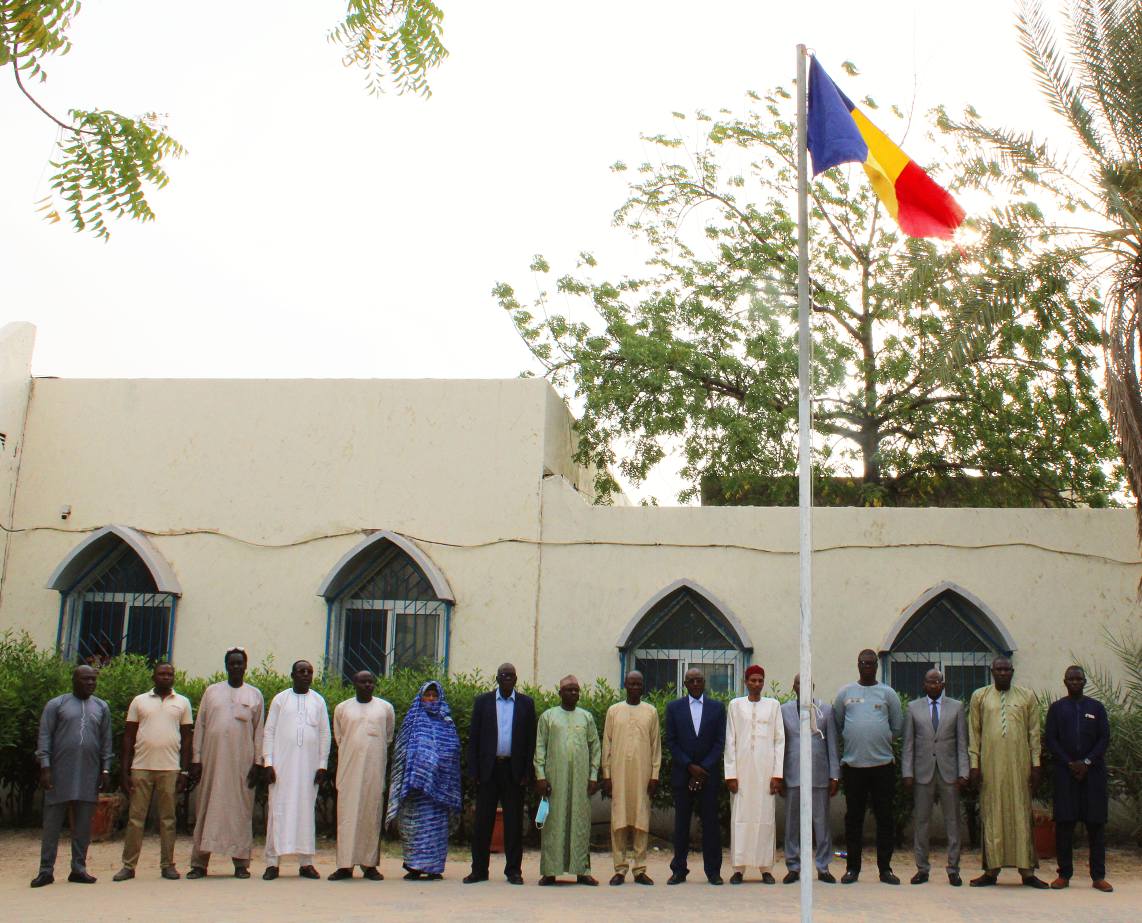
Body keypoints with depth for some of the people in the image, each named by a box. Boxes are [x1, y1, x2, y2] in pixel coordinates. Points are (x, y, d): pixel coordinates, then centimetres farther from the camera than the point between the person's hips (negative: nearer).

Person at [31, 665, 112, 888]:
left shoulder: (101, 707, 14)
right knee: (52, 823, -1)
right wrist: (45, 767, -9)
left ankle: (79, 869, 12)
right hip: (60, 774, -3)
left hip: (89, 776, 3)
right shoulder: (56, 705, 4)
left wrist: (106, 769, 5)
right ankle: (46, 870, 4)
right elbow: (44, 737, 0)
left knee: (83, 825, 5)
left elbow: (106, 741, 13)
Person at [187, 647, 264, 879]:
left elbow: (259, 731, 7)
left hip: (242, 762, -1)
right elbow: (200, 726, 9)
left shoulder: (255, 695, 9)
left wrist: (257, 763, -1)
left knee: (241, 810, 0)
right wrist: (196, 759, 1)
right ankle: (199, 862, 7)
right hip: (213, 760, 1)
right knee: (207, 808, 2)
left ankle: (241, 863, 6)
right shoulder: (212, 691, 11)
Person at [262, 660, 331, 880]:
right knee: (278, 810, -3)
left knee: (306, 811, 2)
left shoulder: (318, 701, 12)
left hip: (309, 766, 1)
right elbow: (269, 731, 5)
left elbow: (325, 734, 10)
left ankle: (305, 862, 6)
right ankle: (272, 862, 0)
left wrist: (323, 764, 2)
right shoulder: (280, 699, 8)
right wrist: (268, 762, -5)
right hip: (282, 763, -1)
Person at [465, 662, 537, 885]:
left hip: (514, 769, 0)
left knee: (514, 821, 3)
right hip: (488, 768, 0)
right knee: (483, 820, 2)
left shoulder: (526, 703, 7)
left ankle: (513, 870, 11)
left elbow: (531, 739, 5)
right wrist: (474, 771, -2)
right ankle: (479, 869, 10)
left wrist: (527, 773, -2)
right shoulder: (483, 701, 7)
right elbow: (474, 737, 5)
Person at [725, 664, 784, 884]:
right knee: (740, 817, -3)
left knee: (766, 817, -1)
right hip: (742, 769, 0)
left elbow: (779, 740, 7)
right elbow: (730, 741, 5)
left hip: (766, 770, 1)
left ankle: (766, 868, 5)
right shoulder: (735, 705, 8)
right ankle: (739, 868, 1)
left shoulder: (773, 705, 10)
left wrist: (777, 774, -1)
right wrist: (731, 774, -3)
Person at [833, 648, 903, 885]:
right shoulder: (845, 692, 7)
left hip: (883, 763, 0)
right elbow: (837, 724, 13)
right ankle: (852, 867, 12)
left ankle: (885, 868, 11)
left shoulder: (888, 693, 7)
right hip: (853, 764, 0)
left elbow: (898, 726, 11)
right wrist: (854, 739, 7)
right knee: (853, 818, 5)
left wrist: (880, 739, 6)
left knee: (884, 817, 3)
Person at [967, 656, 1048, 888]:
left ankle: (1027, 871, 6)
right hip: (990, 764, 0)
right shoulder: (979, 696, 8)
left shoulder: (1027, 696, 8)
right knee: (991, 814, 1)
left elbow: (1034, 732, 7)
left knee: (1021, 814, 1)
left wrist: (1035, 764, 1)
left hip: (1019, 764, 0)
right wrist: (974, 764, 0)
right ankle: (991, 870, 6)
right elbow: (974, 732, 6)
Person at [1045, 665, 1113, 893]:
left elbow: (1105, 738, 3)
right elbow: (1050, 740, 3)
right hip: (1065, 771, 0)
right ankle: (1064, 874, 4)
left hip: (1093, 771, 0)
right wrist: (1070, 764, -8)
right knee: (1064, 823, -2)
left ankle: (1098, 876, 4)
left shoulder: (1096, 707, 10)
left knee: (1096, 823, 0)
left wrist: (1087, 762, -9)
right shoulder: (1056, 708, 8)